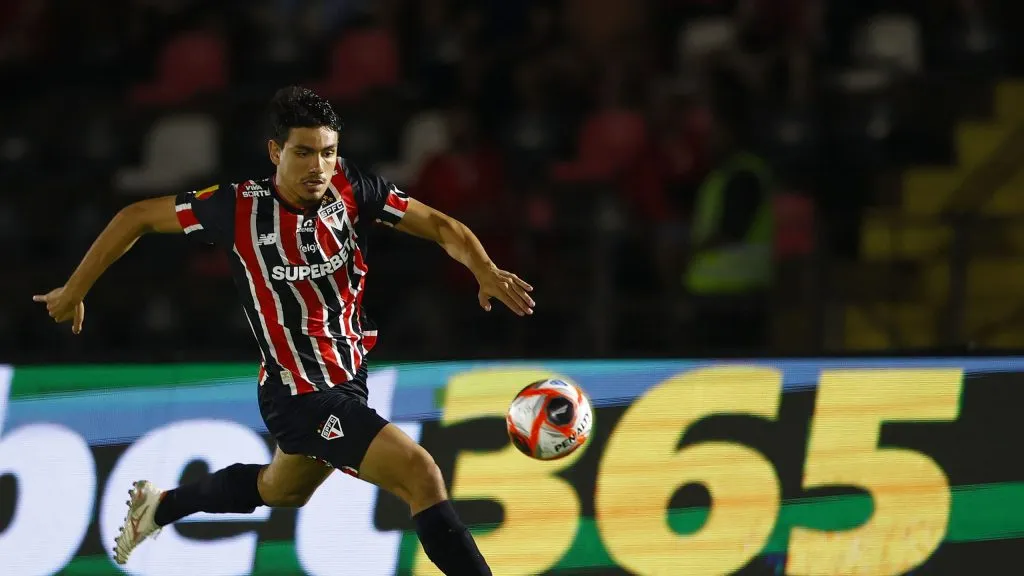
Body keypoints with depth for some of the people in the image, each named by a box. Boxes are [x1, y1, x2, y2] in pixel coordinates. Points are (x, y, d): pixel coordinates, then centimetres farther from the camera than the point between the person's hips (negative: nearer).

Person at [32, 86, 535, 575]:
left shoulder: (351, 188, -9)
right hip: (303, 394, -7)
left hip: (349, 379, 7)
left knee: (282, 491, 33)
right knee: (421, 475, -22)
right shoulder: (240, 209, -19)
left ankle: (159, 505, 56)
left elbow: (439, 226, -6)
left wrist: (486, 272, -26)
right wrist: (74, 290, 1)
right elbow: (136, 217, -6)